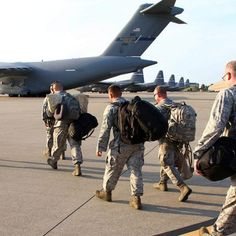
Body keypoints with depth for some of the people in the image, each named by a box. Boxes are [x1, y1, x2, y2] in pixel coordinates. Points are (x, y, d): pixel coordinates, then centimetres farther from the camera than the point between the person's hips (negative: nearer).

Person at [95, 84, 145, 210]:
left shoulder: (111, 108, -6)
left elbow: (105, 129, -9)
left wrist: (100, 147, -5)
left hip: (121, 145, -5)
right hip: (137, 144, 5)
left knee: (112, 168, 13)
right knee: (135, 170, 6)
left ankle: (106, 192, 30)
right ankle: (136, 197, 3)